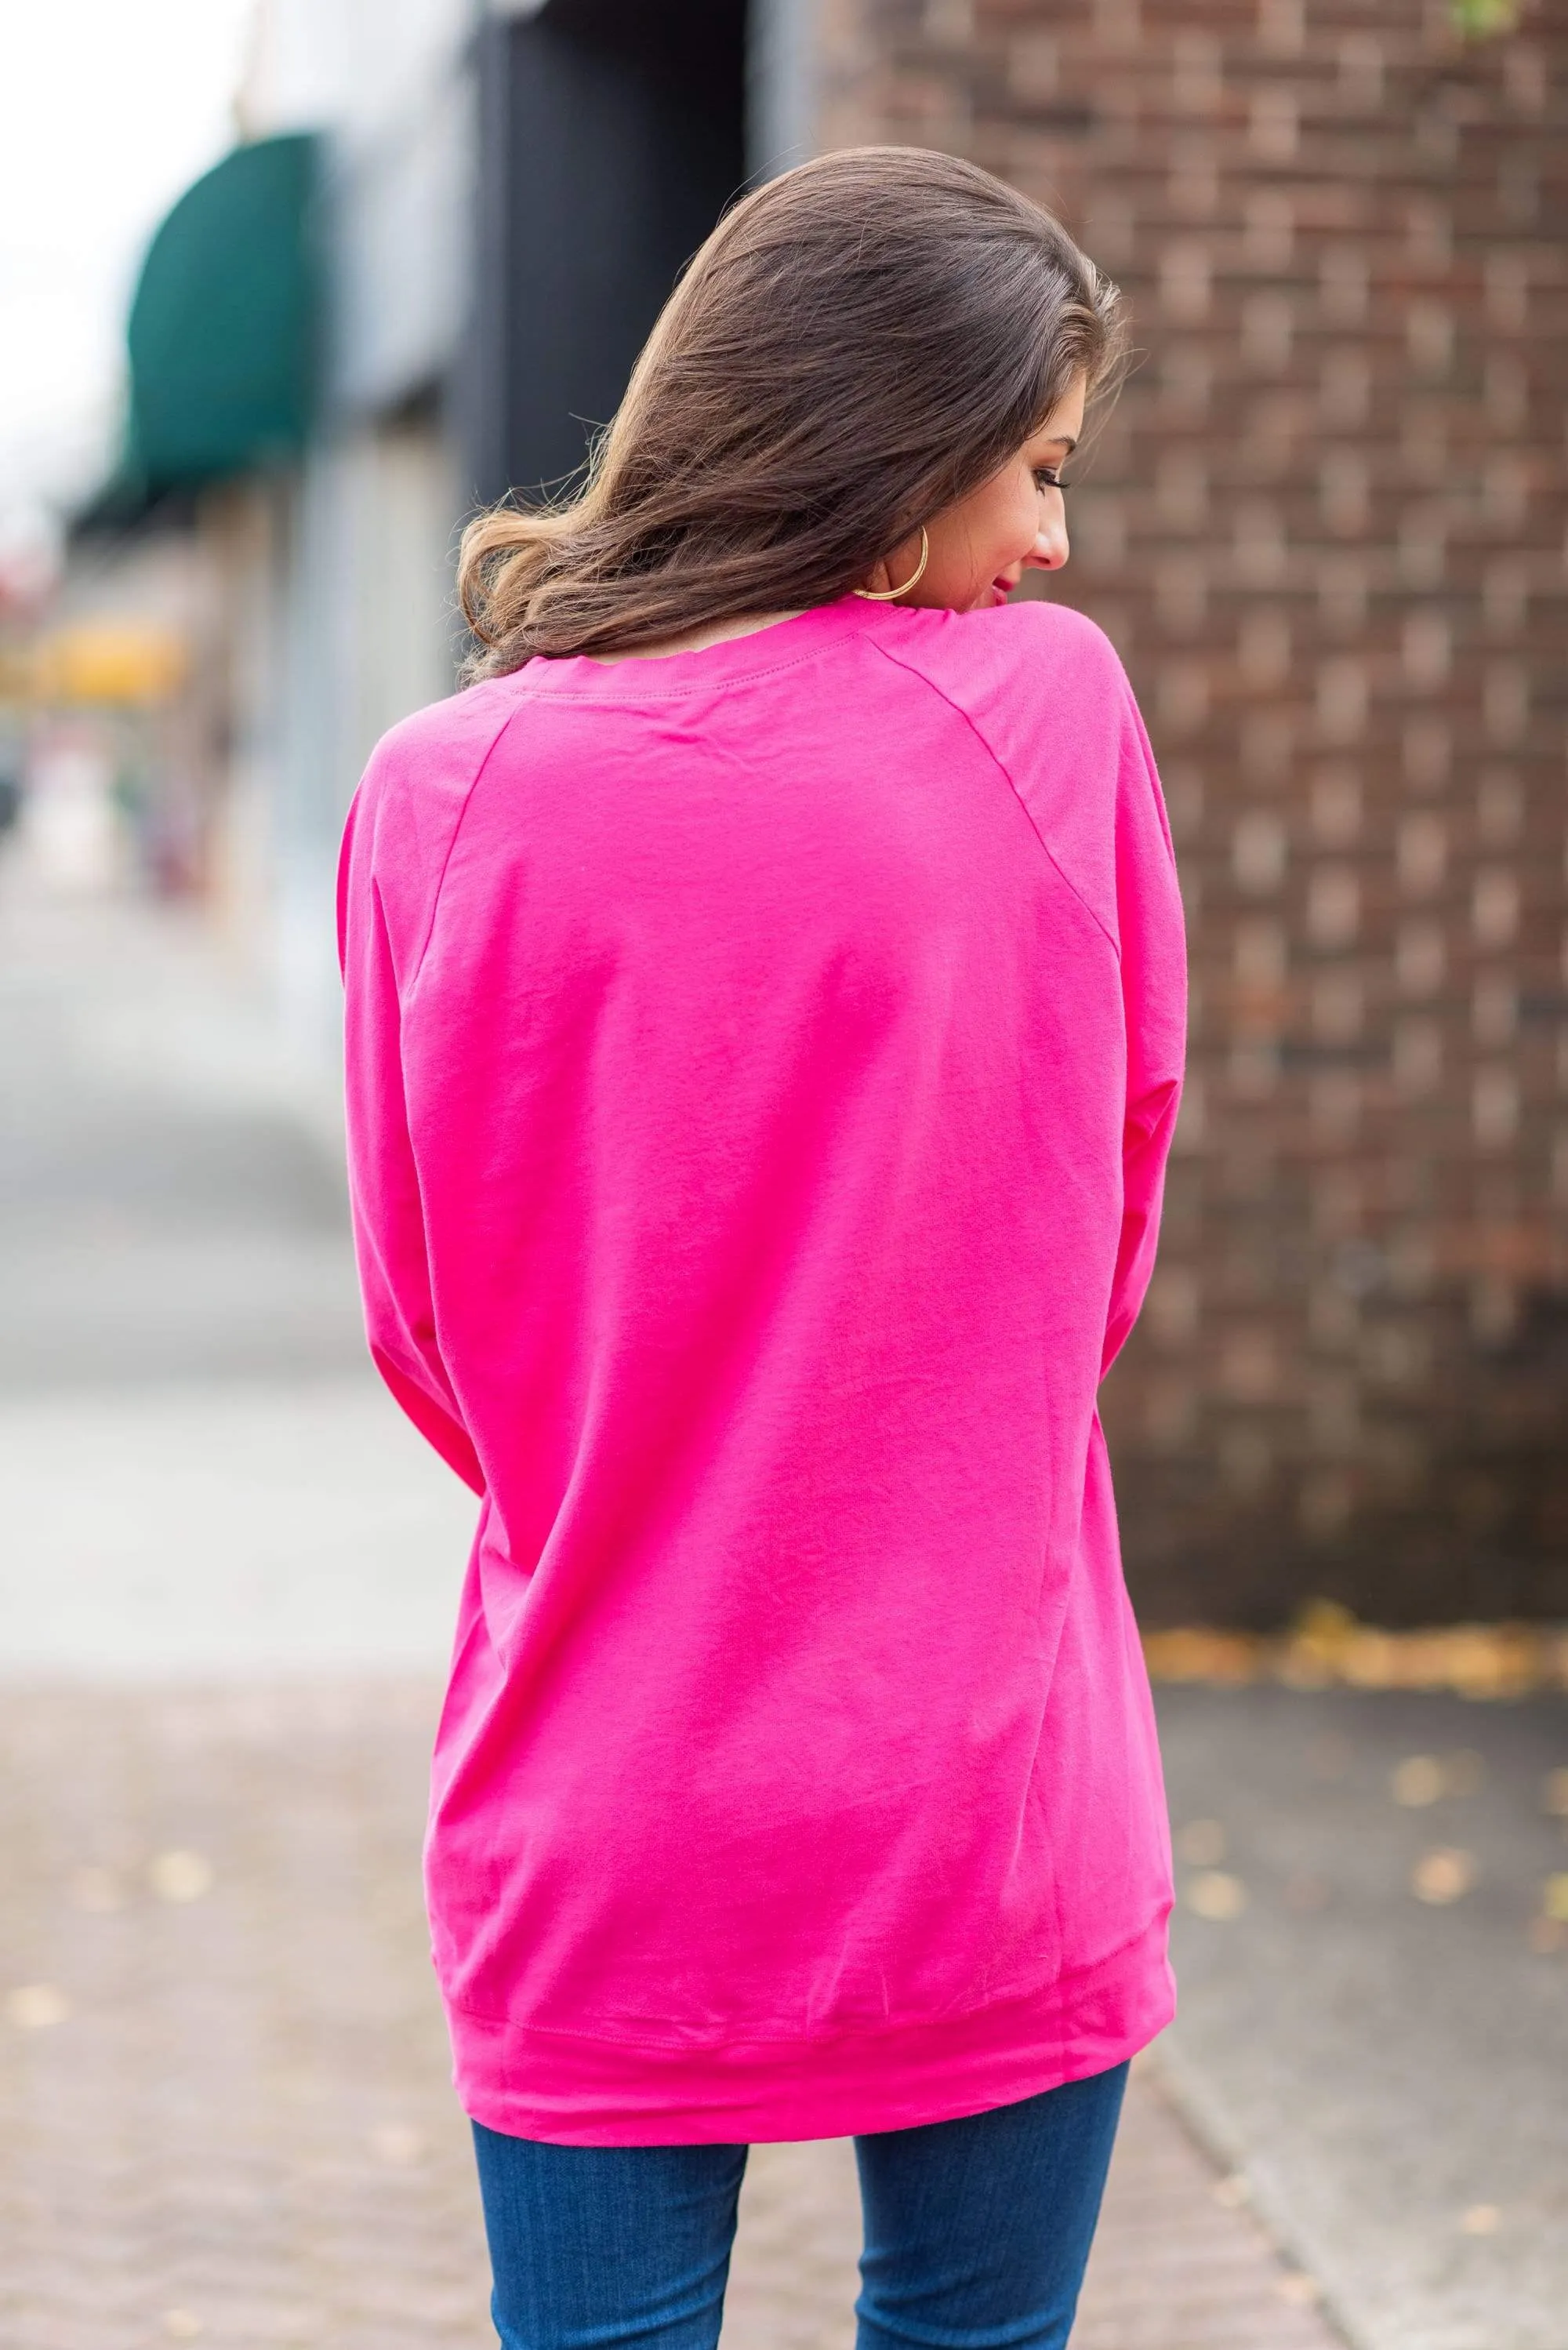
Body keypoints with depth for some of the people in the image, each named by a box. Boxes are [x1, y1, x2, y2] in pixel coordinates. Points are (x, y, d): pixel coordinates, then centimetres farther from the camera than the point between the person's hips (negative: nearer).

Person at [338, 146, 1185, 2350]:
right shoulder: (1050, 707, -8)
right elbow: (1106, 1237, 4)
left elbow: (428, 1338, 2)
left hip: (590, 1839, 1)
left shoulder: (440, 796, -5)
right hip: (990, 1830, -1)